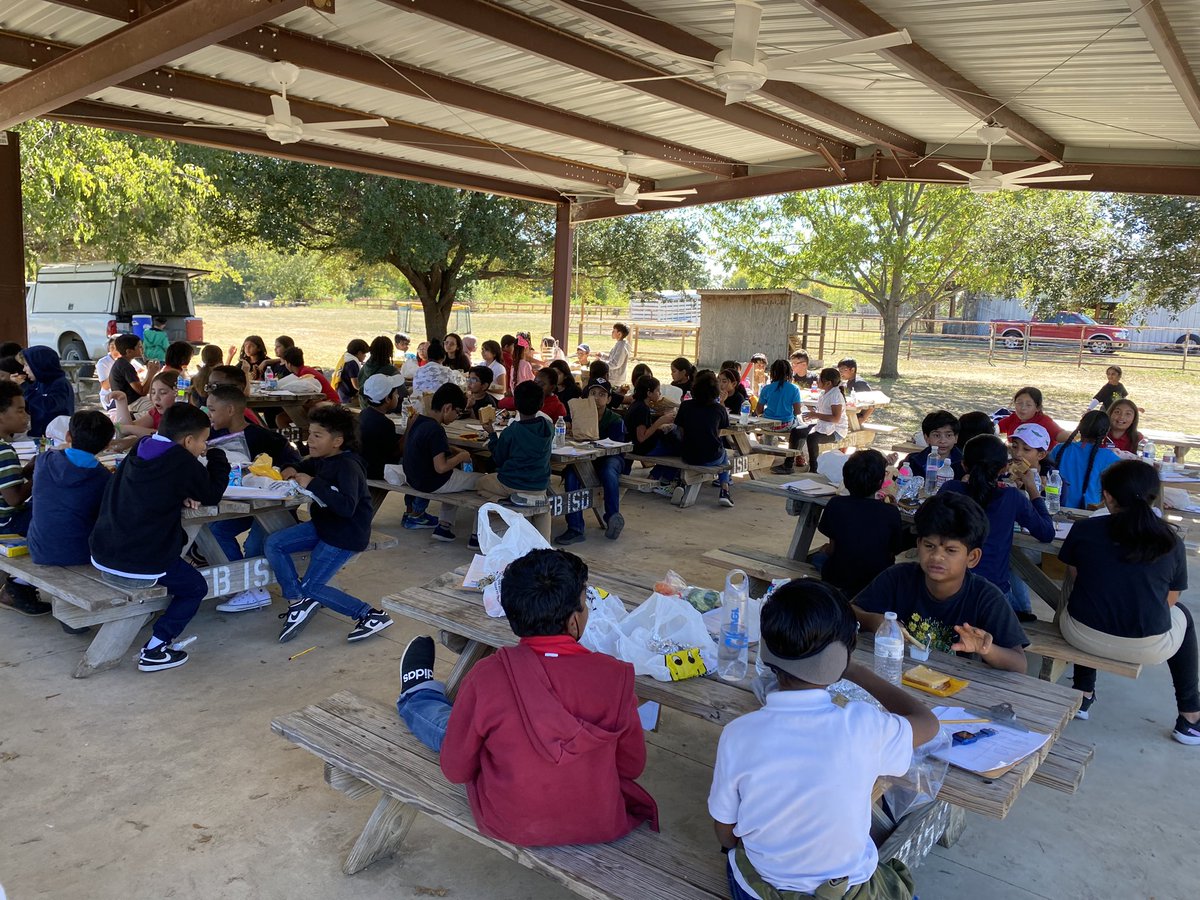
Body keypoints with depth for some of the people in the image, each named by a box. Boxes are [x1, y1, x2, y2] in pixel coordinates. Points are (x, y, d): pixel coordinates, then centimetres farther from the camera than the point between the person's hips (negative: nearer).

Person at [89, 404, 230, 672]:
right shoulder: (181, 462, -14)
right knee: (196, 587, 13)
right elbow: (212, 495, -2)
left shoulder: (139, 451, 8)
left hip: (101, 556, 7)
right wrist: (217, 456, 10)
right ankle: (155, 649, 3)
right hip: (140, 567, -7)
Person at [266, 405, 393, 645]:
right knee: (273, 544, -1)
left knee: (311, 587, -7)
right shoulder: (322, 459, 3)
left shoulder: (348, 466, -24)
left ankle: (372, 616, -2)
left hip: (347, 535, -9)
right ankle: (297, 602, 7)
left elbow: (347, 507, -38)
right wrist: (293, 470, 3)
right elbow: (305, 466, 27)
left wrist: (313, 484, -33)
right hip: (323, 525, 9)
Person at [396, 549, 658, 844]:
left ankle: (415, 698, 58)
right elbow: (633, 766, -8)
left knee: (447, 724, 24)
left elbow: (456, 770, -11)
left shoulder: (486, 676, -25)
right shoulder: (614, 675, -22)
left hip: (511, 828, -2)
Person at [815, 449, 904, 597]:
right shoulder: (891, 513, -15)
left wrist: (825, 550, 20)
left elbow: (832, 550, -3)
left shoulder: (835, 505, -13)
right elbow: (892, 553, -2)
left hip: (838, 582, -1)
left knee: (818, 557, 29)